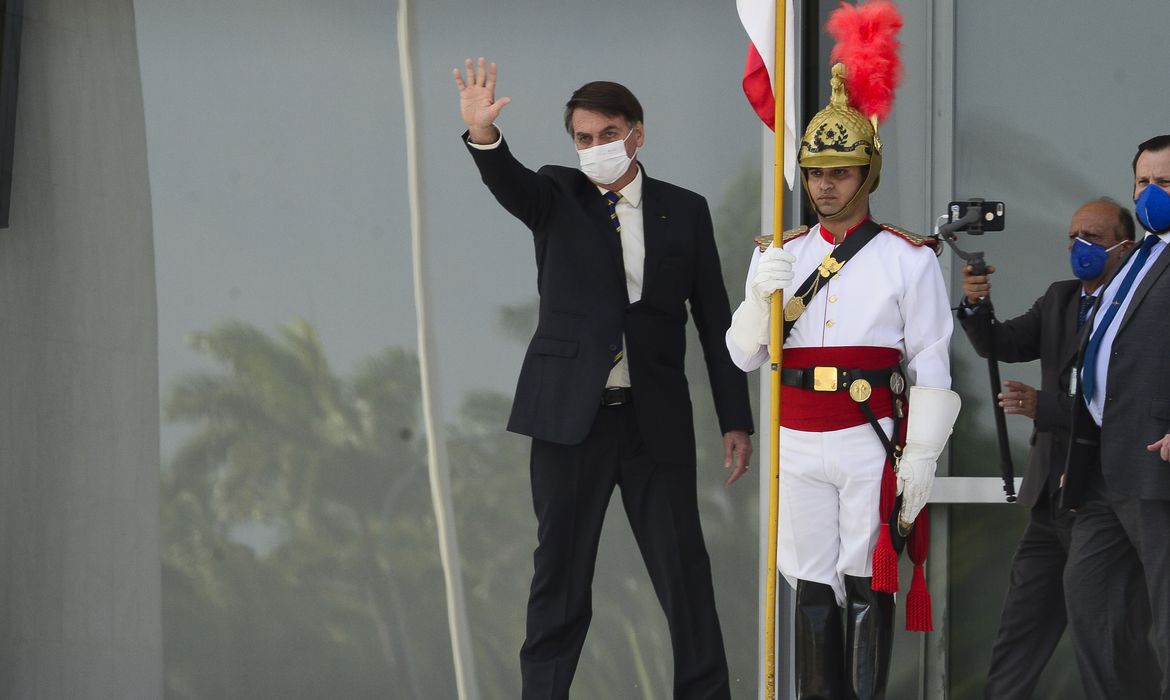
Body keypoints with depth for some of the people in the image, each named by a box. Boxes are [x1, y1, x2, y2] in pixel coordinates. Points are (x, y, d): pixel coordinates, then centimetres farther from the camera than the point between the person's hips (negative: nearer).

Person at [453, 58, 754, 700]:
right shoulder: (557, 197, 5)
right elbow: (509, 184, -18)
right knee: (561, 569, 5)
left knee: (684, 570, 0)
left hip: (656, 421, 1)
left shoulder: (684, 212, 8)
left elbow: (714, 320, 8)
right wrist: (483, 135, -41)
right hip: (570, 413, -1)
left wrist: (735, 421, 4)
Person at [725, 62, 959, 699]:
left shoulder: (908, 258, 1)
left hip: (872, 444, -3)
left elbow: (931, 367, -1)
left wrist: (921, 457, -7)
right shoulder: (779, 256, 12)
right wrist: (761, 298, -10)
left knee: (866, 588, -2)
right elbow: (743, 355, 10)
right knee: (812, 587, 4)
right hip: (799, 446, 3)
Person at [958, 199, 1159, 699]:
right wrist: (977, 306, -12)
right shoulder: (1060, 300, 14)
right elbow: (1001, 345, 8)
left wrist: (1045, 407, -22)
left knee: (1122, 638, 2)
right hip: (1052, 498, 7)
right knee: (1019, 634, 9)